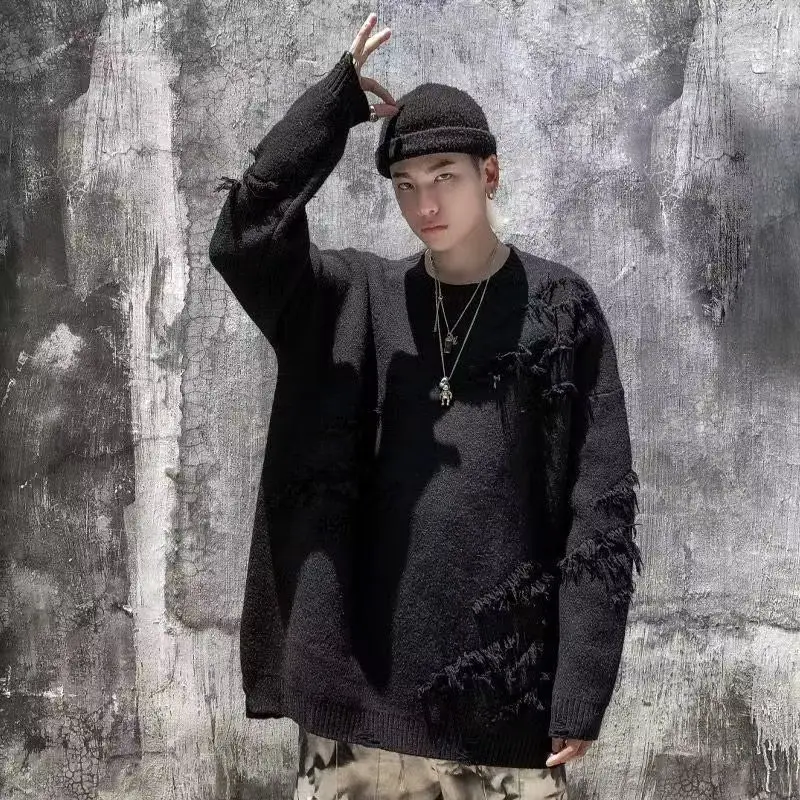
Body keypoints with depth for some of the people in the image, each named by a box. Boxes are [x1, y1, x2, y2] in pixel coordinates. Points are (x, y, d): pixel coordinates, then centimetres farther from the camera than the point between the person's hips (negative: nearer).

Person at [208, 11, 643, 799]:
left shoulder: (559, 308, 1)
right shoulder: (358, 300, 8)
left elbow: (602, 502, -3)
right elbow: (244, 238, -9)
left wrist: (581, 689, -8)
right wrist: (339, 100, -8)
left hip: (508, 683, -2)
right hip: (366, 676, 2)